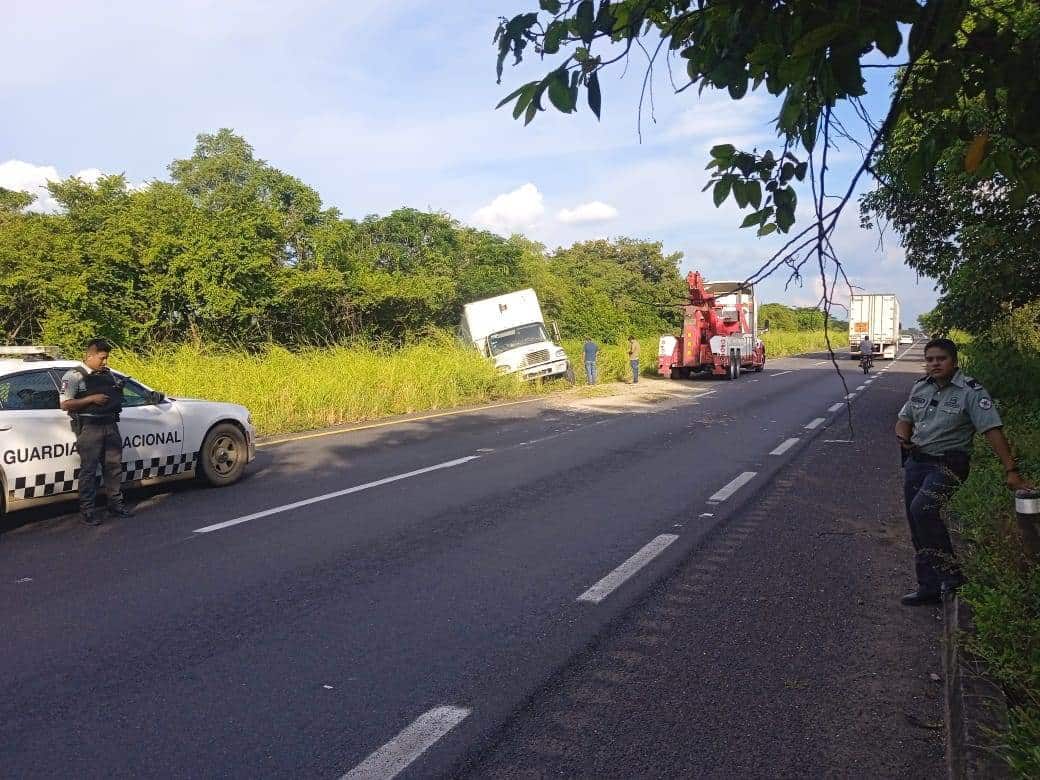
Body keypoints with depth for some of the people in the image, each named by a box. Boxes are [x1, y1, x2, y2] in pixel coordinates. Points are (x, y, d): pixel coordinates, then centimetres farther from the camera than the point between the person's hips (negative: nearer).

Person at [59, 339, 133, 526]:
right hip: (89, 427, -6)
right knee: (89, 469, -2)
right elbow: (65, 404, -11)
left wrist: (117, 398, 6)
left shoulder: (108, 375, 15)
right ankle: (87, 510, 4)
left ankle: (116, 503, 22)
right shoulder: (74, 376, -5)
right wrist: (92, 399, -18)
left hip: (110, 425, 6)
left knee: (114, 466, 11)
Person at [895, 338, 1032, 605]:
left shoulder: (971, 392, -12)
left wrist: (1011, 471, -24)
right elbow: (904, 419, 17)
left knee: (923, 509, -28)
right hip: (916, 461, 7)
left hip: (949, 464, -7)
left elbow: (993, 431, -18)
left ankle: (950, 576, -15)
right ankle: (929, 587, 21)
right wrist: (903, 437, -7)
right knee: (917, 525, 9)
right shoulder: (920, 387, 6)